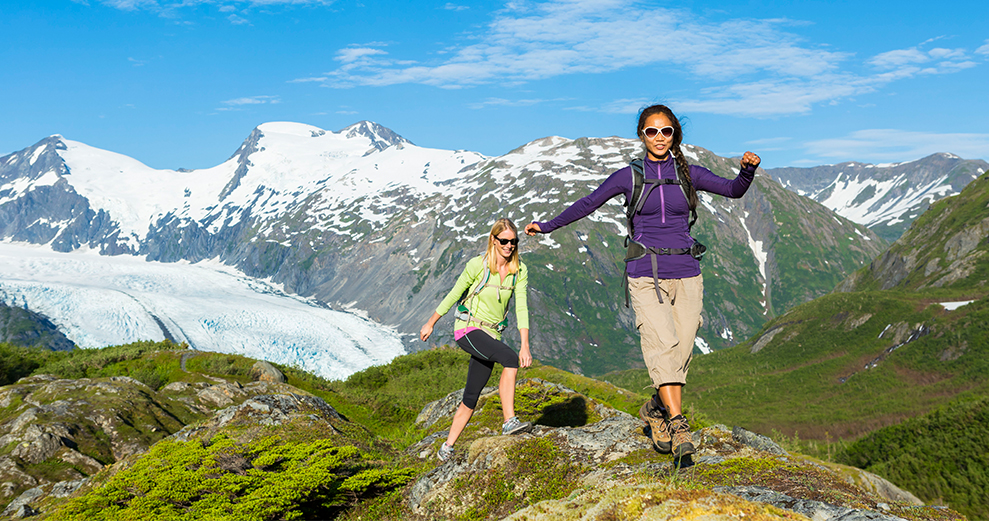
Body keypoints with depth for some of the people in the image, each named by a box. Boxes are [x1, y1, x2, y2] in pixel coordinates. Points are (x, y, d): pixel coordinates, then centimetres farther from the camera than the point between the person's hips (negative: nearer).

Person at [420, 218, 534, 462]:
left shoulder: (519, 271, 1)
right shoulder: (477, 265, -11)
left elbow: (521, 308, -4)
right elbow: (453, 295, -1)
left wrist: (525, 345, -13)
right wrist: (430, 323, 8)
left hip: (491, 335, 5)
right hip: (467, 329, -5)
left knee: (471, 398, 6)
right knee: (510, 359, -30)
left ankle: (447, 448, 18)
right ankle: (510, 421, -30)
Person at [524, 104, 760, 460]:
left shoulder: (688, 174, 9)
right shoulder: (628, 176, 6)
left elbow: (734, 190, 0)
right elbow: (587, 204, 14)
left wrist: (748, 169, -21)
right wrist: (548, 226, 18)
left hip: (686, 274, 2)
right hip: (646, 276, -2)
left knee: (681, 351, -1)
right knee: (663, 345, -19)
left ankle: (656, 409, 23)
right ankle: (678, 424, -21)